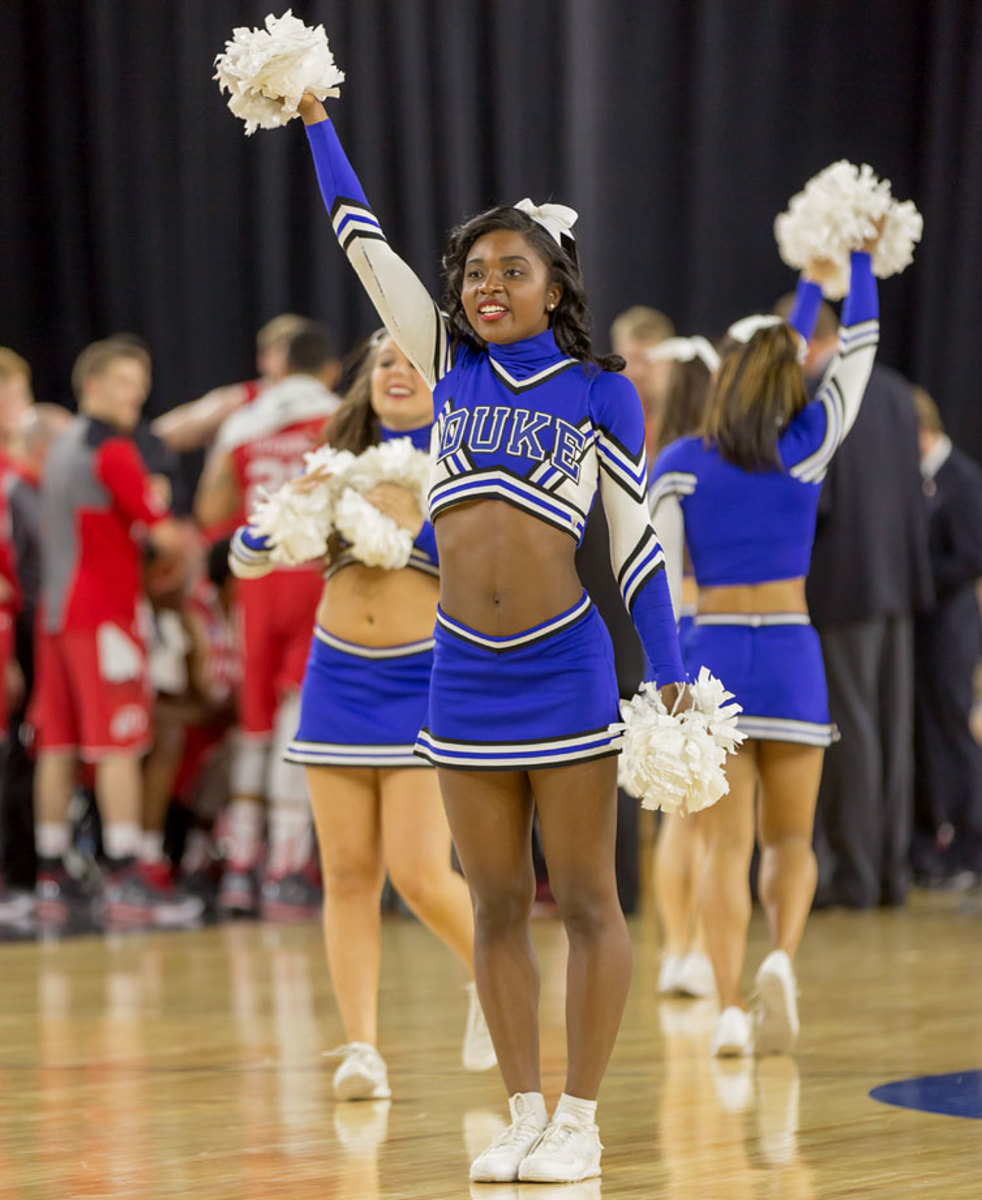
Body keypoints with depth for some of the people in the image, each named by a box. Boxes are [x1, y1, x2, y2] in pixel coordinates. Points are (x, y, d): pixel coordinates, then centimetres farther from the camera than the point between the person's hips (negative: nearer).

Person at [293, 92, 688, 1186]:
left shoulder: (600, 393, 2)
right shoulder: (452, 368, 9)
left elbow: (636, 542, 2)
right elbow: (364, 245, 13)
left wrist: (670, 679, -3)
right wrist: (316, 121, 15)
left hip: (567, 673, -3)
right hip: (463, 676, 4)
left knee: (585, 902, 1)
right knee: (496, 907, 8)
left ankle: (579, 1122, 8)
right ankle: (523, 1116, 16)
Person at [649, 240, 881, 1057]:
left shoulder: (678, 464, -1)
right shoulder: (805, 447, 0)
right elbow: (858, 353, 13)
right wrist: (861, 262, 24)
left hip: (710, 654, 0)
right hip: (791, 658, 0)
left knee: (727, 847, 3)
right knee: (790, 841, 12)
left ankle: (730, 1007, -8)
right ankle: (781, 960, -14)